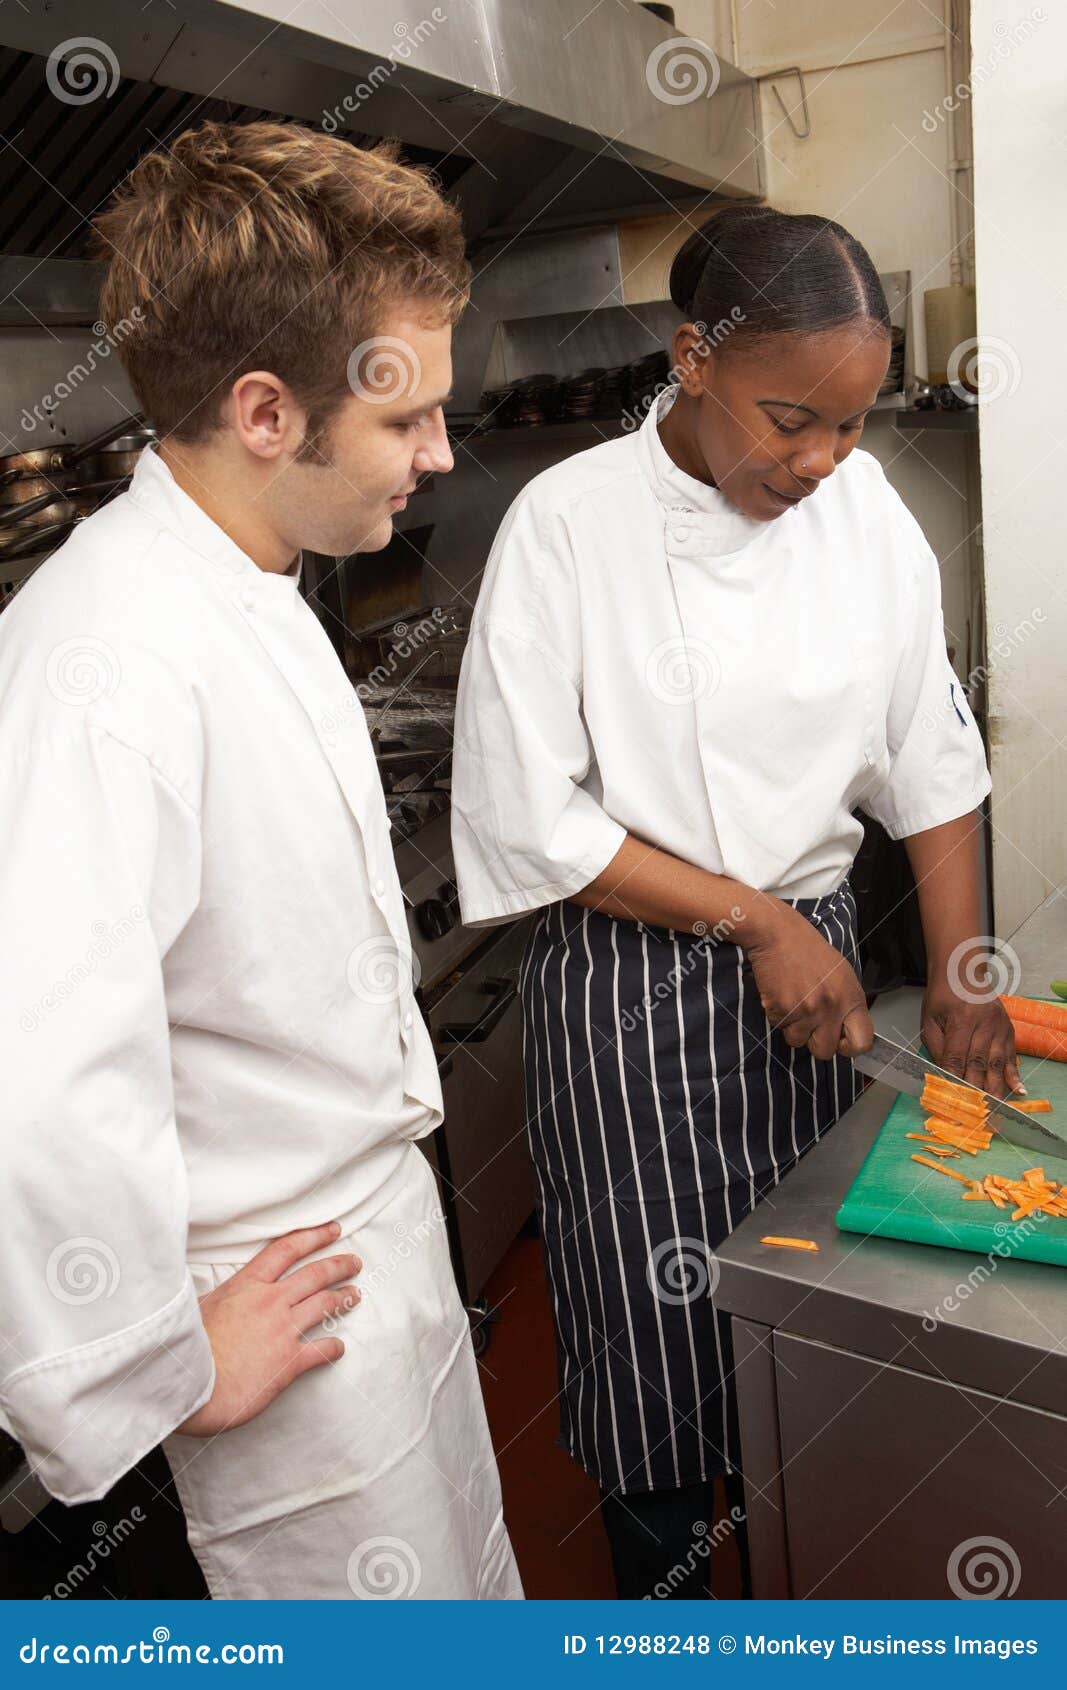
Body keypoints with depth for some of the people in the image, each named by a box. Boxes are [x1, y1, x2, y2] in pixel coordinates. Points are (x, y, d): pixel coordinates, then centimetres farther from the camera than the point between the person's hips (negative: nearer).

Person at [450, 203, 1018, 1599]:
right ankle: (665, 1587, 39)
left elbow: (932, 760, 4)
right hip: (627, 977, -4)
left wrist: (960, 975, 1)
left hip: (810, 950, 5)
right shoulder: (568, 525, -15)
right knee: (661, 1314, 9)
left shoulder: (865, 510, -2)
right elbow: (529, 815, -15)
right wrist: (753, 918, -15)